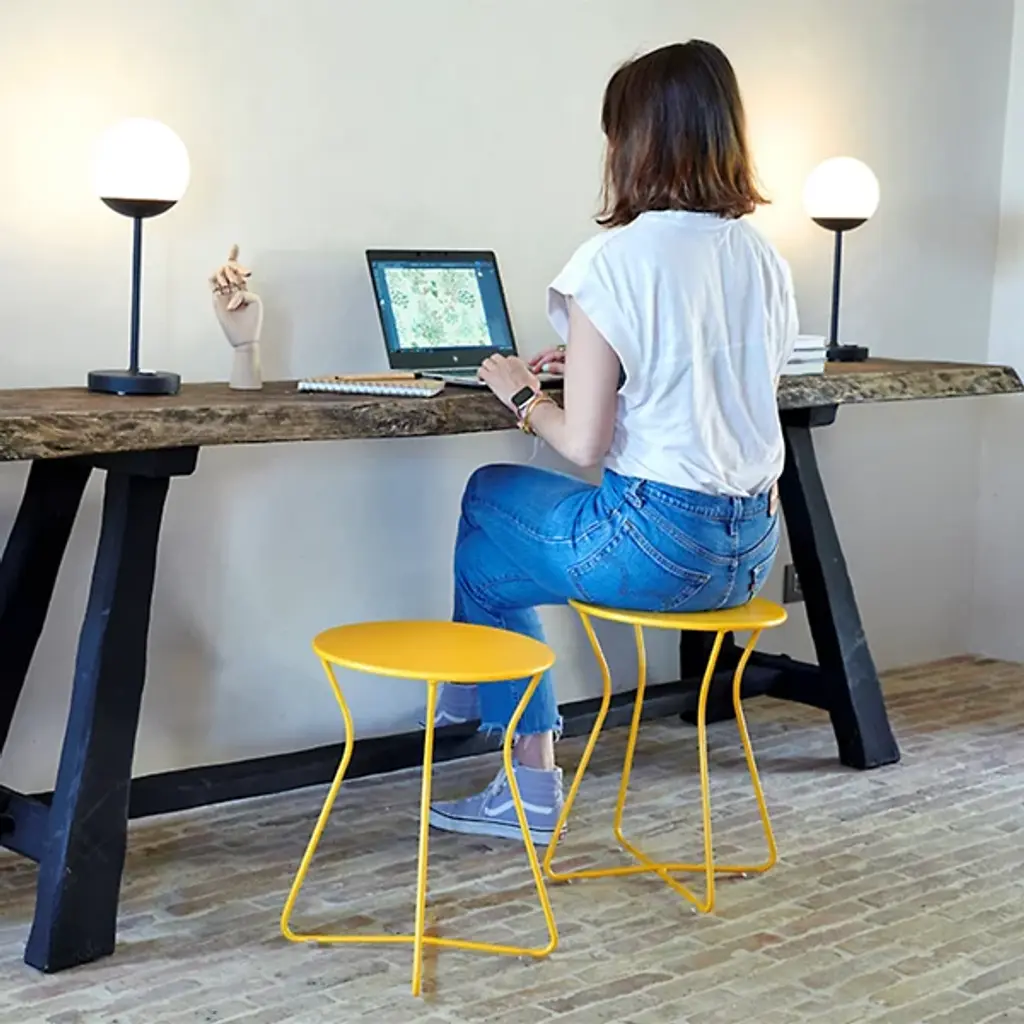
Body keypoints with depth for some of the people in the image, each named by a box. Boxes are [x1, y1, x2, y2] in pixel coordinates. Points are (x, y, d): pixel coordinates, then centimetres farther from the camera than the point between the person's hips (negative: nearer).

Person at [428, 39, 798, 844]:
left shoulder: (615, 261, -14)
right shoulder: (764, 259, 7)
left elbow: (584, 444, -13)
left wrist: (520, 393, 6)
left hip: (659, 545, -7)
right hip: (754, 546, 7)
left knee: (486, 529, 22)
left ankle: (531, 788, 36)